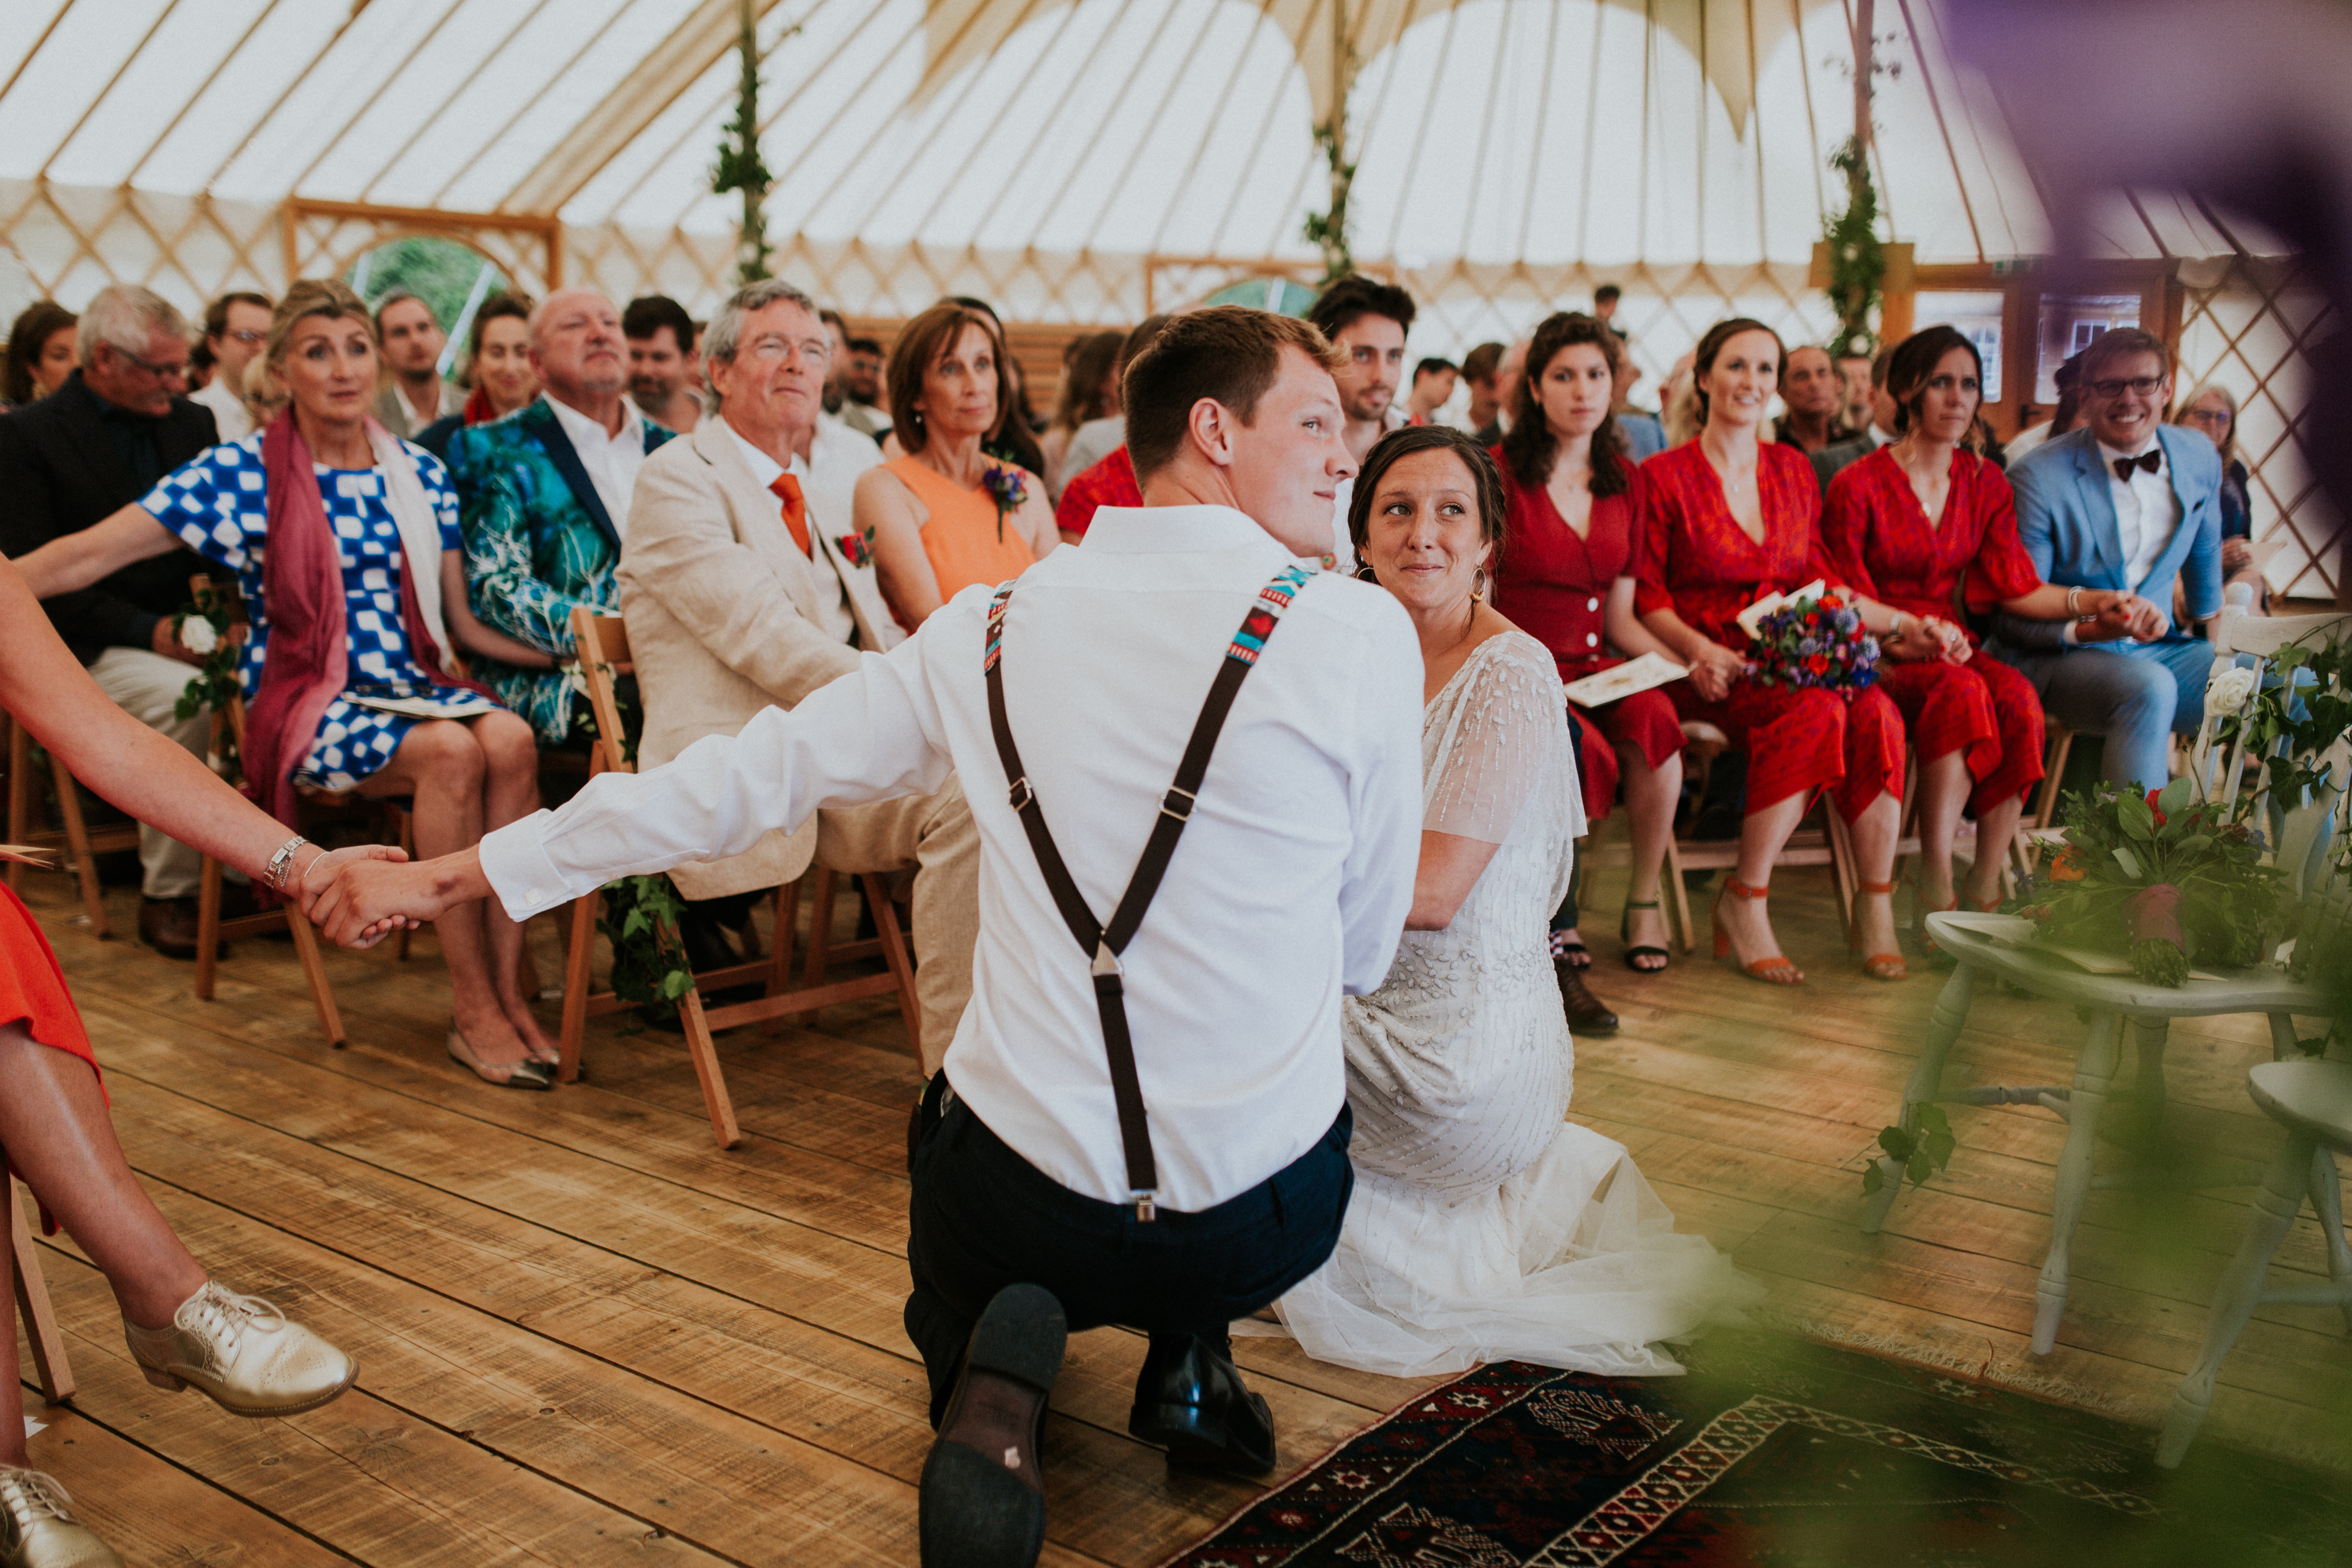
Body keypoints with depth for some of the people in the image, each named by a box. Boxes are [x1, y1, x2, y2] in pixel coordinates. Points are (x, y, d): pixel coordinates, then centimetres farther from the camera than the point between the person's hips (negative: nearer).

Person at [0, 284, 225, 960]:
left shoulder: (192, 423, 15)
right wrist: (148, 631, -18)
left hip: (190, 631, 5)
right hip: (90, 650, -5)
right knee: (189, 700, -34)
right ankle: (166, 895, -20)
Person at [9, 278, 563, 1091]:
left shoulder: (419, 473, 12)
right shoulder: (240, 472, 0)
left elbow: (462, 622, 15)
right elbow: (89, 555, -1)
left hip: (413, 685, 4)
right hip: (305, 703, -3)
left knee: (510, 738, -31)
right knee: (452, 751, -33)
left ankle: (509, 992, -27)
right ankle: (473, 1013, -28)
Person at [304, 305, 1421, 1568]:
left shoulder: (988, 634, 0)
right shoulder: (1359, 631, -10)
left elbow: (741, 777, 6)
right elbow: (1365, 955, -1)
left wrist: (444, 876, 18)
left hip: (1017, 1202, 1)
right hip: (1267, 1222, 0)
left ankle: (995, 1391, 2)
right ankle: (1190, 1360, 16)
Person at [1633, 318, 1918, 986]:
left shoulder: (1792, 469, 18)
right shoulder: (1663, 475, 2)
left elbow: (1818, 581, 20)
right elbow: (1645, 597, -1)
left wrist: (1905, 624, 11)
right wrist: (1698, 649, -18)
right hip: (1705, 671, -4)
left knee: (1874, 709, -28)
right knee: (1818, 710, -34)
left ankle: (1876, 905, -19)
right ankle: (1744, 904, -23)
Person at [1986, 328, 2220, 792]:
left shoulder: (2200, 458, 4)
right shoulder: (2037, 478, -14)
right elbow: (2016, 617, -14)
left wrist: (2216, 643, 34)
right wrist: (2096, 623, -31)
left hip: (2157, 648, 6)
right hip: (2054, 659, -6)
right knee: (2149, 688, -37)